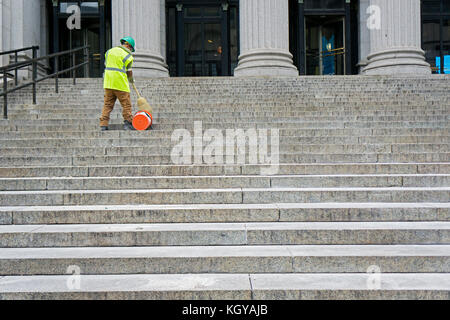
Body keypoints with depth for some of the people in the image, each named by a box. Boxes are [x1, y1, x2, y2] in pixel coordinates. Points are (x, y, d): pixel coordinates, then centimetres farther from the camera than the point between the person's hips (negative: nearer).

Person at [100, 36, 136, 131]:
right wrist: (131, 80, 20)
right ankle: (128, 123, 6)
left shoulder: (110, 51, 15)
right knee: (126, 105, 4)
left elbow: (106, 64, 20)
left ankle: (103, 124, 4)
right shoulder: (127, 56, -3)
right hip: (120, 83, -5)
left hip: (108, 83, 6)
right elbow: (129, 72, 1)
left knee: (107, 104, 8)